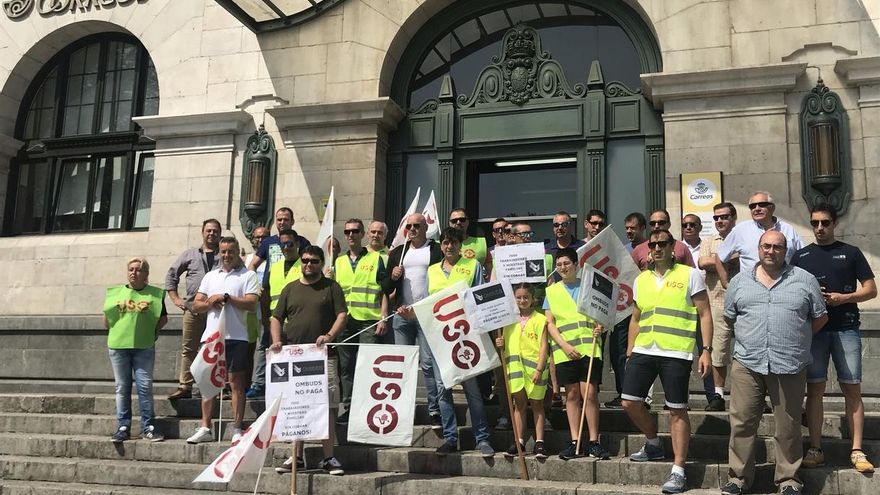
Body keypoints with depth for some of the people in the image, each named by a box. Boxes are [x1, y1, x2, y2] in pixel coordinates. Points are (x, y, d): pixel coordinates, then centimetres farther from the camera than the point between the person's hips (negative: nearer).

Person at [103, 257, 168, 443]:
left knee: (145, 386, -2)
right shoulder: (116, 293, 10)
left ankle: (148, 427, 5)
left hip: (144, 346, -2)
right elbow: (106, 321, 11)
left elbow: (163, 318, 7)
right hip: (118, 346, 2)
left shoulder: (155, 294, 5)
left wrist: (152, 331, -3)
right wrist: (117, 331, -2)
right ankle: (123, 427, 13)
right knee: (122, 388, 6)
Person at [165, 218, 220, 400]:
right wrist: (175, 298, 11)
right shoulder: (190, 254, 15)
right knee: (188, 348, 2)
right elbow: (172, 274, 20)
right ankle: (185, 387, 6)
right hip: (192, 308, 2)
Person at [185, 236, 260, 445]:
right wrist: (209, 303, -6)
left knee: (236, 382, -1)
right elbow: (196, 304, 14)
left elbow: (251, 303, -10)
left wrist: (226, 297, -12)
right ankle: (205, 429, 12)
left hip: (236, 337, -4)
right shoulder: (210, 276, 18)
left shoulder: (247, 275, 3)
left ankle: (237, 429, 3)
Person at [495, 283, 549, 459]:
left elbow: (543, 345, -6)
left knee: (536, 404, 5)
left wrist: (539, 368, -13)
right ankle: (519, 442, 12)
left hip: (534, 367, -3)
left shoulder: (540, 319, -2)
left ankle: (539, 442, 7)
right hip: (515, 365, 3)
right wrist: (500, 344, -4)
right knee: (519, 403, 7)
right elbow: (505, 342, 19)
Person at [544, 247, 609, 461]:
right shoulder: (551, 291, 12)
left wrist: (600, 327, -8)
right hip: (564, 350, 1)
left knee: (590, 393, -6)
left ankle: (594, 442, 1)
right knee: (572, 395, 4)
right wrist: (564, 345, -6)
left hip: (589, 347, -1)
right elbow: (550, 323, 7)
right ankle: (574, 441, 9)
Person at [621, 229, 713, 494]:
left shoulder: (689, 275, 0)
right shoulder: (641, 279, 14)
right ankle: (654, 445, 29)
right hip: (643, 351, 5)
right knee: (629, 402, 5)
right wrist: (629, 353, 17)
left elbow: (704, 314, -2)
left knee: (677, 411, -2)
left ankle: (678, 471, 6)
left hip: (676, 353, -5)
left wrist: (706, 350, -9)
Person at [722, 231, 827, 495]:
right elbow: (729, 316, 19)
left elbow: (820, 317, 12)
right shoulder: (739, 282, 10)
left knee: (788, 428, 7)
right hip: (747, 364, 1)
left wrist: (796, 339, 10)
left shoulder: (805, 280, 6)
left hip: (790, 367, -1)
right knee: (742, 423, 2)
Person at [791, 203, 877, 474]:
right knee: (815, 388, 2)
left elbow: (871, 289, 6)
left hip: (846, 329, -1)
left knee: (852, 389, -2)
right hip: (813, 329, 1)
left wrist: (844, 297, -11)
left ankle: (857, 451, 3)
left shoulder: (851, 253, 8)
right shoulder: (800, 256, 12)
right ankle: (815, 449, 7)